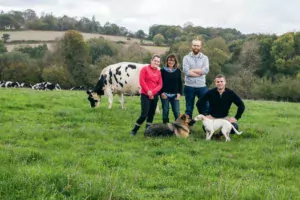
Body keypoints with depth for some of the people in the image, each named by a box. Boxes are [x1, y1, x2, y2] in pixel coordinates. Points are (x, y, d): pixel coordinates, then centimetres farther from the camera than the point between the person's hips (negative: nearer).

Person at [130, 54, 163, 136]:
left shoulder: (159, 72, 9)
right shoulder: (145, 69, -3)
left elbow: (160, 84, 4)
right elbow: (141, 81, -10)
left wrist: (153, 92, -11)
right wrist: (148, 91, -14)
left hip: (154, 95, 5)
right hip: (145, 95, -5)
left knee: (151, 114, 9)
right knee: (144, 114, -10)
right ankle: (134, 130, 5)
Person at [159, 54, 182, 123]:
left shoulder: (178, 71, 8)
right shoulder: (163, 70, 1)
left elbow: (180, 83, 10)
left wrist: (179, 93, 0)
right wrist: (161, 92, -10)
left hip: (175, 95, 2)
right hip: (165, 94, -2)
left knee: (177, 112, -1)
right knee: (165, 111, 2)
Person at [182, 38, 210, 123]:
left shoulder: (205, 58, 7)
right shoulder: (186, 58, 3)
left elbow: (206, 70, -11)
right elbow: (186, 71, -13)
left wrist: (192, 70, -10)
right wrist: (200, 72, -11)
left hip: (202, 86, 1)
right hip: (189, 86, -1)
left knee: (206, 106, 1)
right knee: (189, 108, 9)